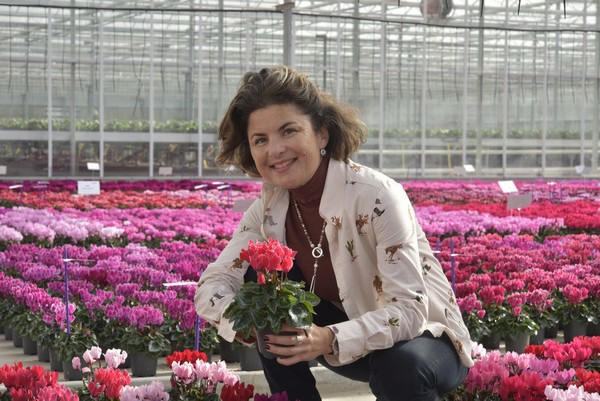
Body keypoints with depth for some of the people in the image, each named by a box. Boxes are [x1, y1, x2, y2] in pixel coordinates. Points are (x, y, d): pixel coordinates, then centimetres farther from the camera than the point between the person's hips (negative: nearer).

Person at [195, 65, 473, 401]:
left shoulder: (377, 196, -27)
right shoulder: (269, 206, -9)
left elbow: (409, 310, -31)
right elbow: (210, 286, -12)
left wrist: (330, 340, -47)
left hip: (424, 335, -5)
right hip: (347, 328, 5)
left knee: (400, 366, -39)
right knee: (261, 279, -15)